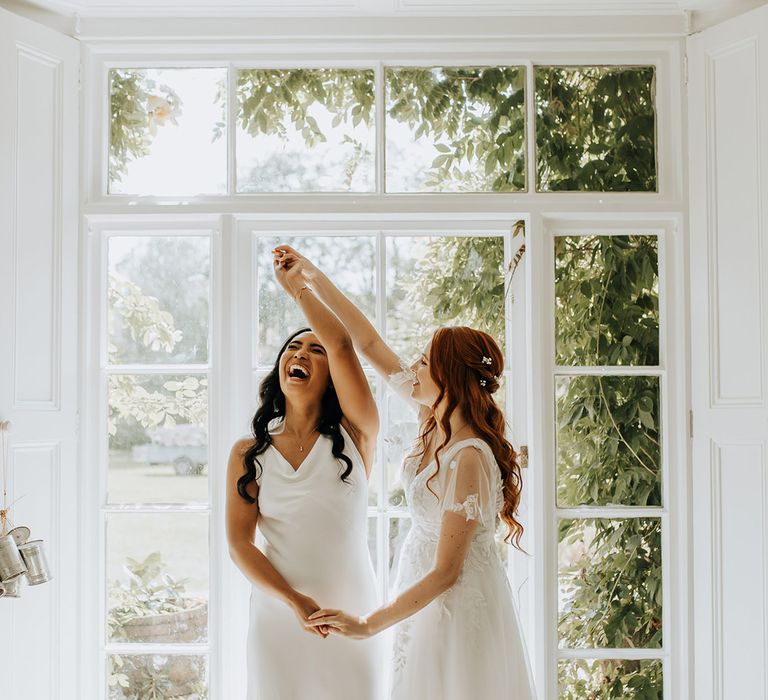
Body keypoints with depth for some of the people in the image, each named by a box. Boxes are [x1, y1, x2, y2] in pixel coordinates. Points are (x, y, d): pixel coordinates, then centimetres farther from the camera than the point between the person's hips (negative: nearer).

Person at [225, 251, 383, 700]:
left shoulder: (355, 437, -1)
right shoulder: (249, 454, 4)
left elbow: (341, 344, -14)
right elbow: (239, 544, -2)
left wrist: (297, 285, -1)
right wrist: (294, 600, -16)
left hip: (352, 617, -1)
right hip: (278, 616, 1)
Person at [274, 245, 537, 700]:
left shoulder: (469, 460, -28)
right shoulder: (436, 421, -4)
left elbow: (446, 573, -26)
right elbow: (371, 345, 2)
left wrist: (367, 625, -23)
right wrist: (313, 277, 1)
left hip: (459, 600, -8)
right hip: (429, 590, 8)